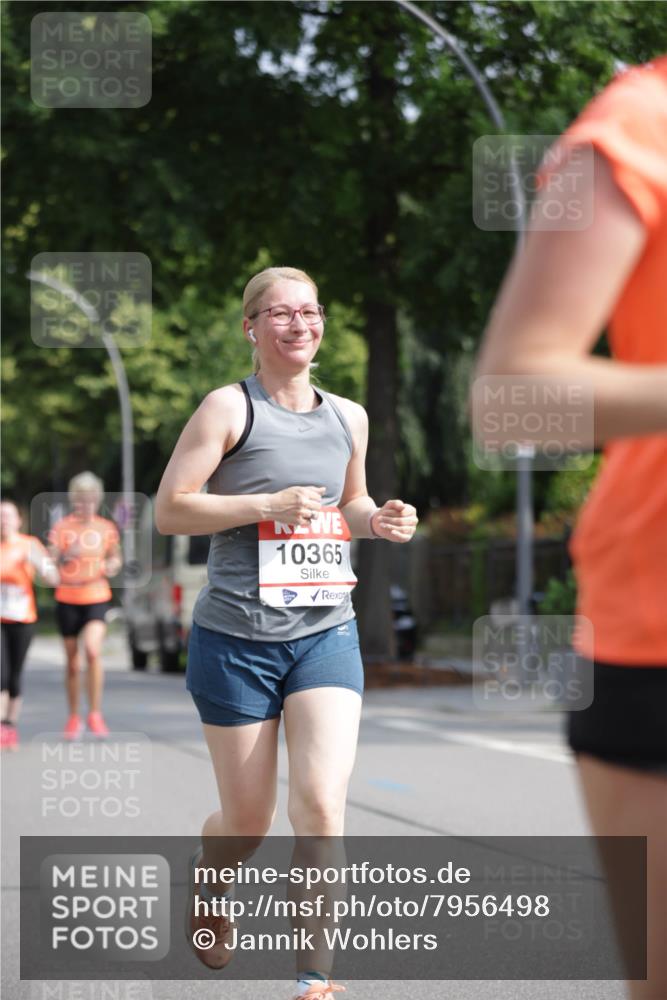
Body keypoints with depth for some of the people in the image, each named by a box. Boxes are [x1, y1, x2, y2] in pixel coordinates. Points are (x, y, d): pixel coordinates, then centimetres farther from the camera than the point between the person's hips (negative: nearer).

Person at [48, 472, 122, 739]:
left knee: (93, 650, -22)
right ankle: (74, 718, 23)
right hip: (67, 600, 0)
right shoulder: (61, 527, -2)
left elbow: (116, 557, 19)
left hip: (97, 599, 0)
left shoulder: (107, 528, 5)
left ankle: (95, 714, -10)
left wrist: (112, 566, -4)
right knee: (72, 663, 7)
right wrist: (66, 554, -28)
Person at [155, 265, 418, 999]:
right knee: (248, 820, 7)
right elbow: (168, 510, -9)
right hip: (236, 639, -3)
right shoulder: (228, 408, -5)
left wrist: (379, 521, 3)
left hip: (327, 634, 3)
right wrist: (267, 505, -19)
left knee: (321, 804, -15)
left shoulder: (348, 417, 10)